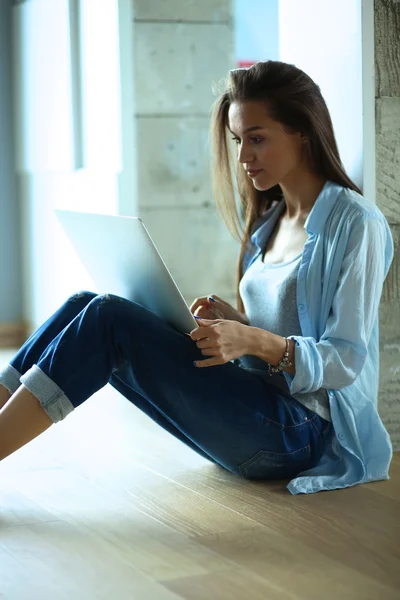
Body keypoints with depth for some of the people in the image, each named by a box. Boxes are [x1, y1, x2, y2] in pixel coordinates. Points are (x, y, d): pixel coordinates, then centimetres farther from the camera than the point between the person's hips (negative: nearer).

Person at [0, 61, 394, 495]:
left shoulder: (356, 223, -8)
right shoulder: (270, 220, 16)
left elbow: (346, 362, -13)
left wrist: (254, 341, -29)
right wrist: (233, 320, -1)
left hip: (304, 434, -7)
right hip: (259, 410, 8)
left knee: (109, 320, -22)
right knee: (86, 306, -10)